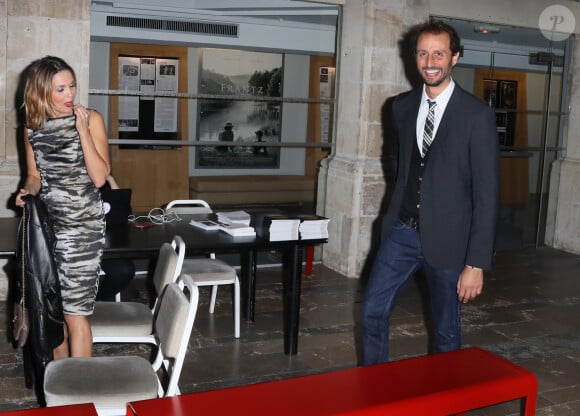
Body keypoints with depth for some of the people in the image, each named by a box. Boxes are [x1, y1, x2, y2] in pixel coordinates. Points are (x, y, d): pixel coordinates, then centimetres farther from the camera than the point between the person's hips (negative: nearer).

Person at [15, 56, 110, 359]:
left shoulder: (91, 119, -6)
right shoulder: (32, 128, 5)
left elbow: (100, 177, -13)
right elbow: (35, 175, 16)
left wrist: (82, 130, -19)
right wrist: (28, 191, -6)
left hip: (83, 226, -4)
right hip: (46, 225, 4)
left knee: (74, 312, -4)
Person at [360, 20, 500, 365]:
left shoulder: (477, 115, -11)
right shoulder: (402, 106, 4)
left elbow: (487, 193, -12)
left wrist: (477, 263, -15)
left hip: (447, 238, -4)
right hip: (402, 231, 4)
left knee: (447, 330, 10)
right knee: (373, 313, 4)